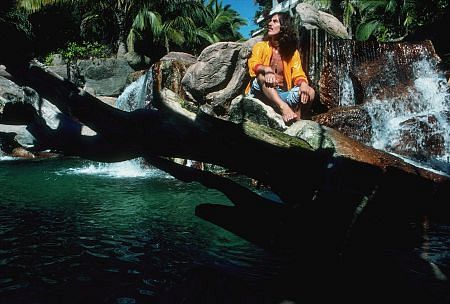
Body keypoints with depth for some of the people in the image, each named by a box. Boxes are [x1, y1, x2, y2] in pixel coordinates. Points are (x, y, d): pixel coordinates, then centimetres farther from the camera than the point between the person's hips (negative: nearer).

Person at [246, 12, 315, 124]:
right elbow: (253, 64, -14)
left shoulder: (292, 51, 9)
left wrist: (303, 83, -26)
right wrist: (267, 69, -37)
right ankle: (284, 107, -50)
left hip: (283, 94, 2)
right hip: (261, 92, -2)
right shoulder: (260, 46, 5)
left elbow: (298, 75, -2)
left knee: (309, 92, -20)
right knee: (262, 75, -32)